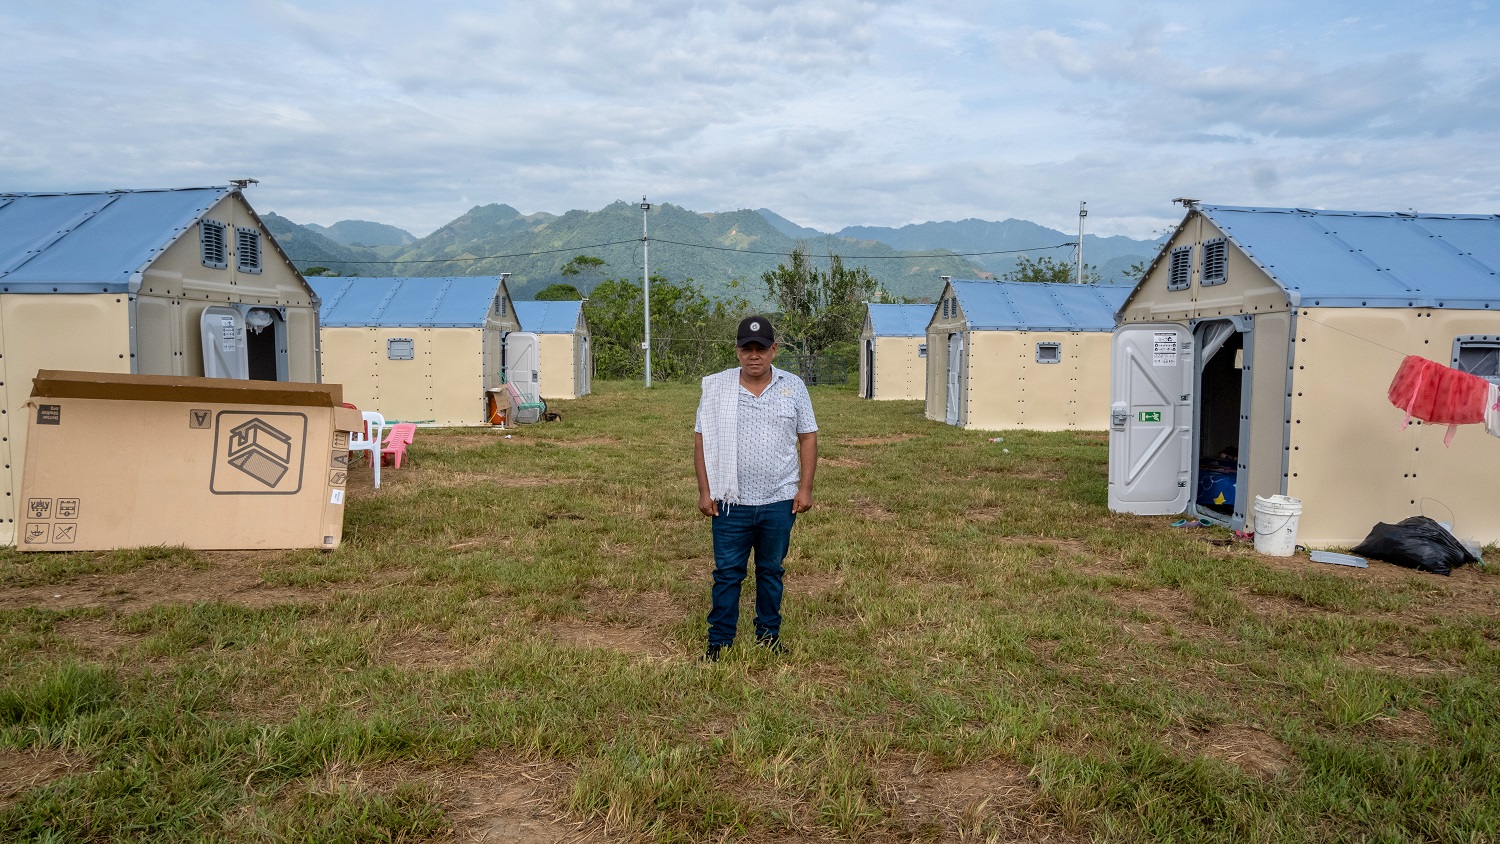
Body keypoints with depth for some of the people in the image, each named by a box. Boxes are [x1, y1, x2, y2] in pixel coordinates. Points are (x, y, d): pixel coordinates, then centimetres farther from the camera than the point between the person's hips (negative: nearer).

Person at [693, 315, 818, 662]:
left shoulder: (793, 387, 2)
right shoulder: (716, 387, 0)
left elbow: (808, 438, 4)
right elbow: (701, 440, 1)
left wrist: (805, 488, -2)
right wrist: (705, 491, -4)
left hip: (779, 502, 1)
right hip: (730, 502, -1)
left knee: (771, 571, 13)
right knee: (727, 573, 4)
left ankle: (768, 634, 28)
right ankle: (719, 641, 14)